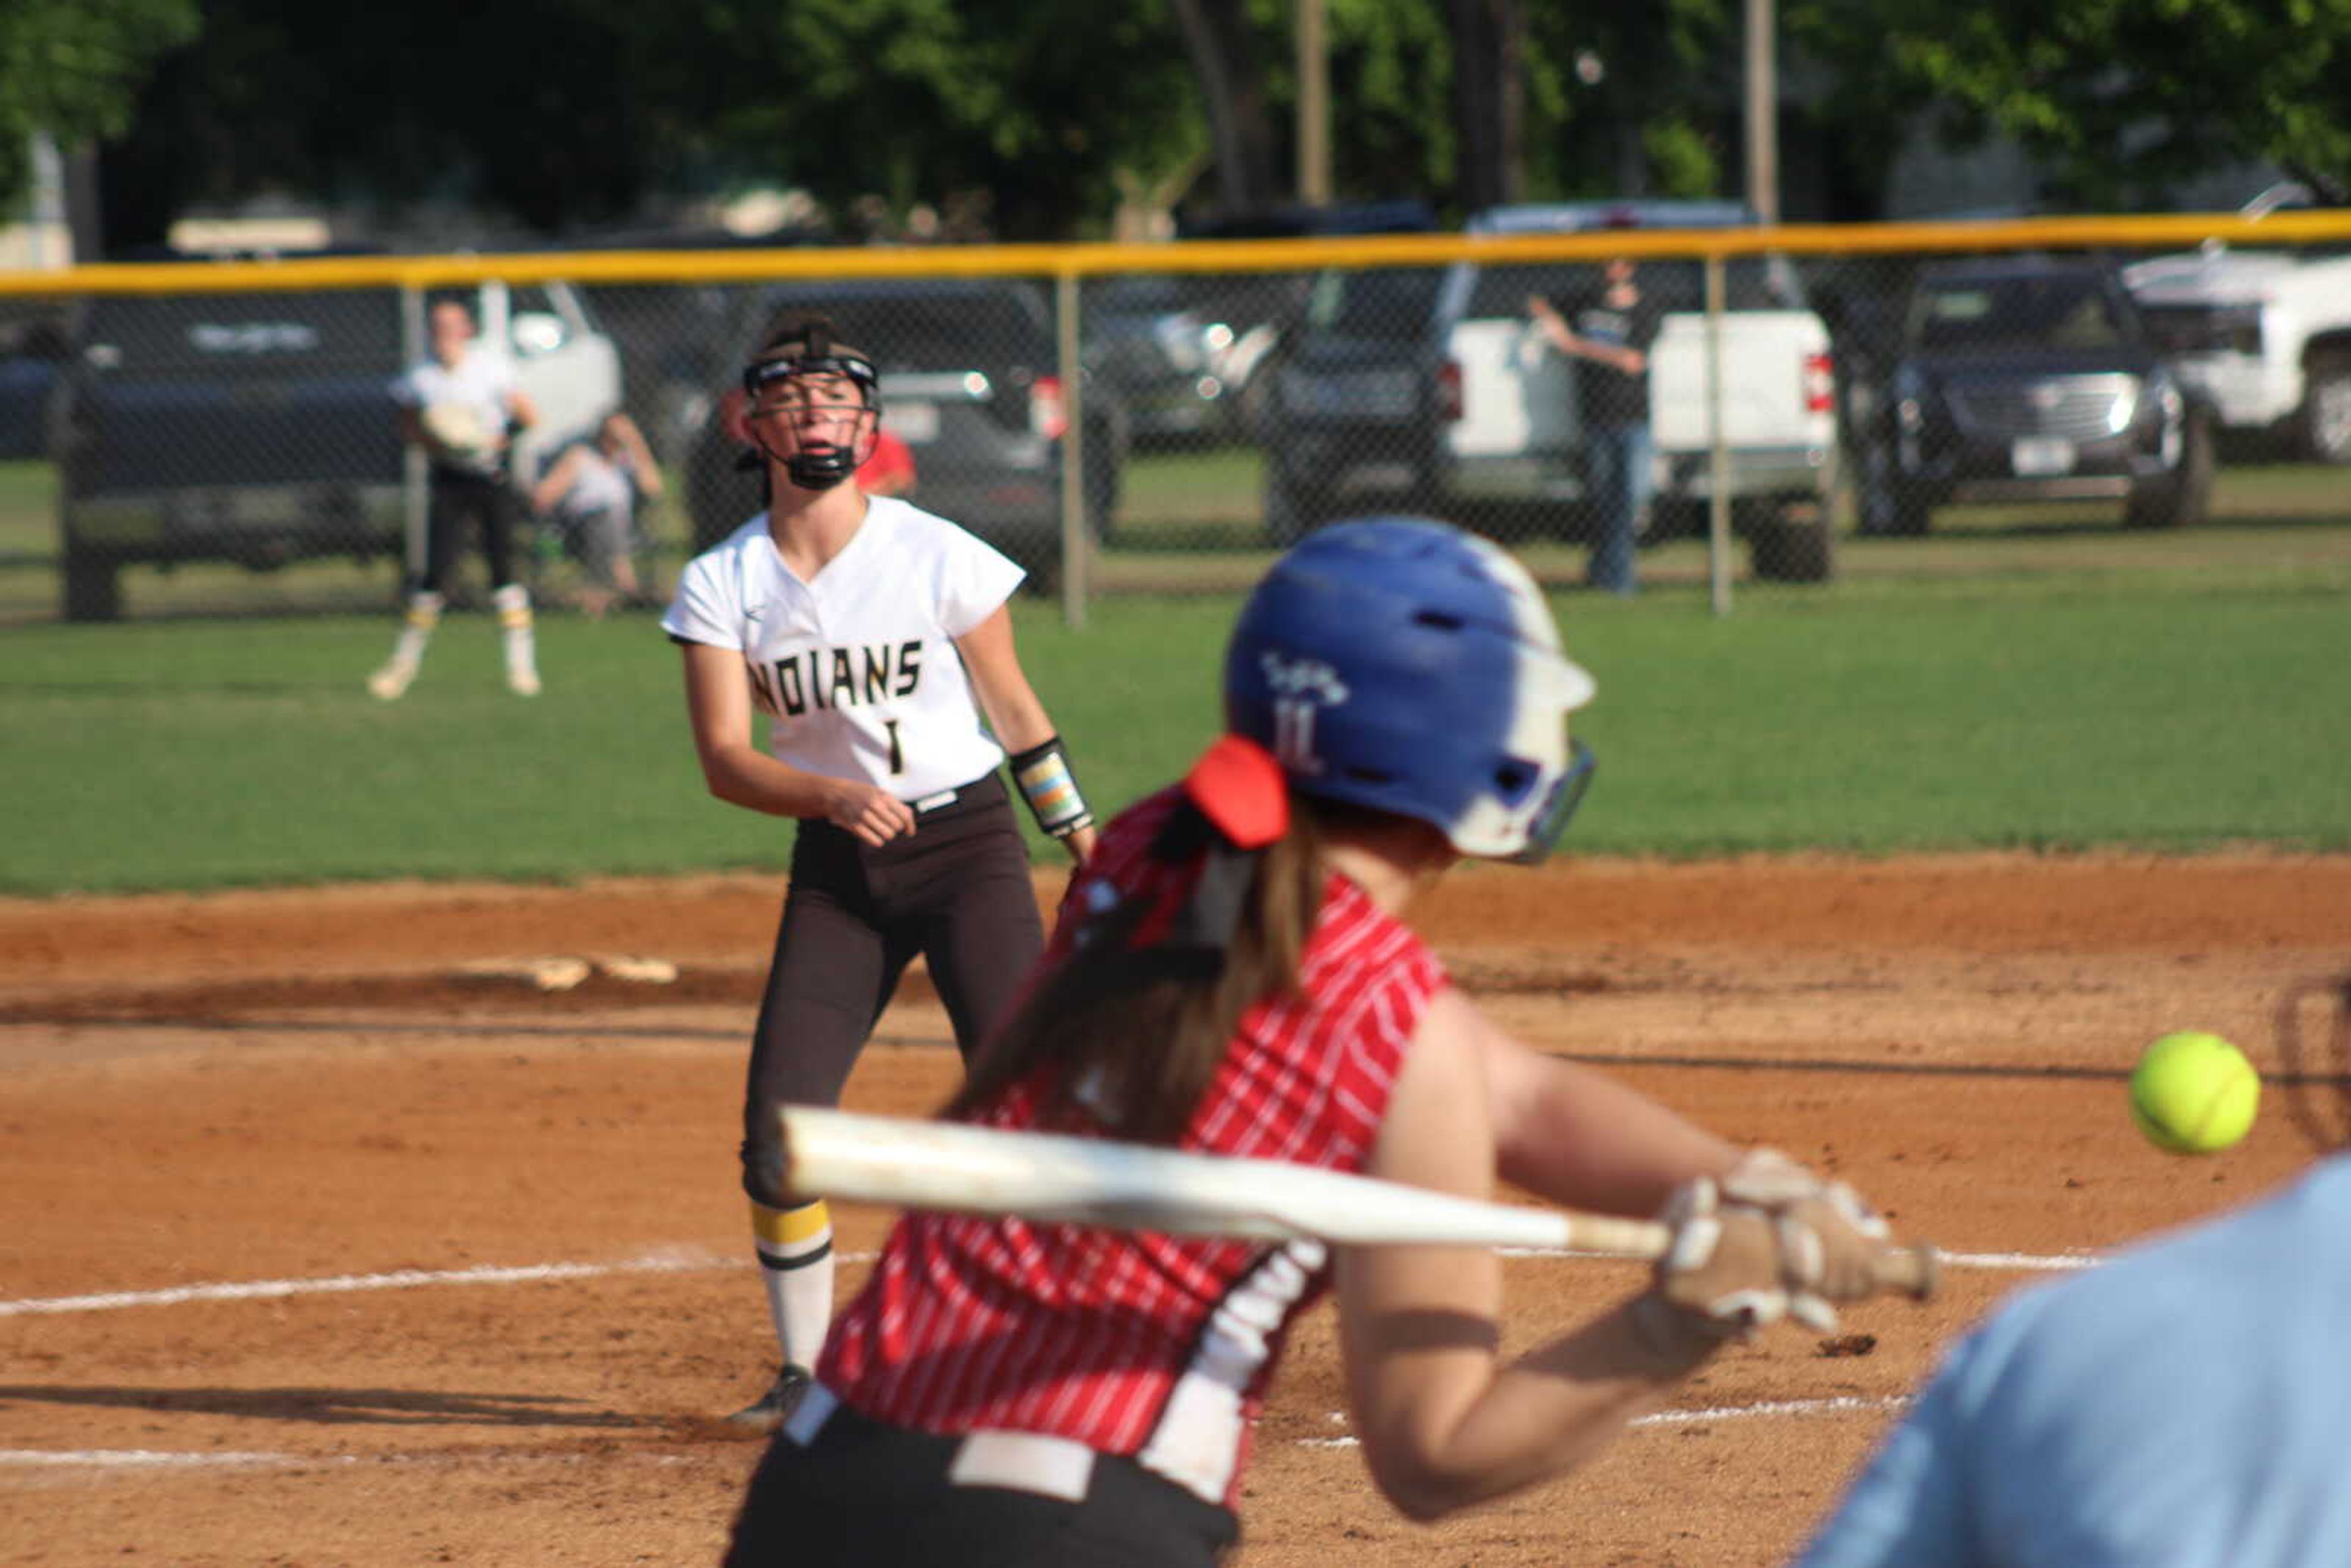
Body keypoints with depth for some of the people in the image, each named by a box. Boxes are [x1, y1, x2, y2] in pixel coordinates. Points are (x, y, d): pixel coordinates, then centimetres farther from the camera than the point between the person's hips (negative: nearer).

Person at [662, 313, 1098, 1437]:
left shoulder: (938, 556, -7)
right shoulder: (721, 584, -2)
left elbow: (1014, 711, 3)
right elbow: (725, 760, -8)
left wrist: (1091, 854, 5)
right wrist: (833, 796, -26)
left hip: (970, 847, -2)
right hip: (837, 872, 2)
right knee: (778, 1142, -5)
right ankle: (804, 1374, 12)